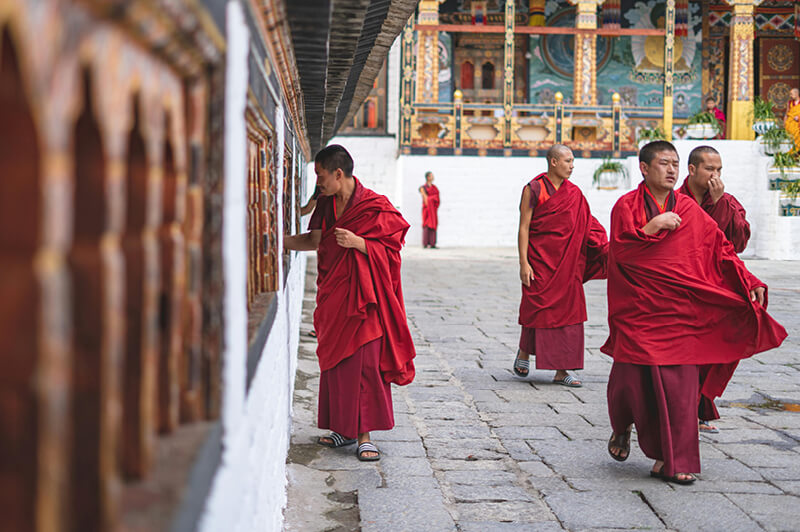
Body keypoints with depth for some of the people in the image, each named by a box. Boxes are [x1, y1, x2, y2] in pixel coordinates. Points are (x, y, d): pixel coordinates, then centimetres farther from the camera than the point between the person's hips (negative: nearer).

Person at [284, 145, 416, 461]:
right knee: (334, 361, 9)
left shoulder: (373, 206, -11)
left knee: (364, 362, -7)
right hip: (333, 295, 7)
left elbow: (387, 249, -10)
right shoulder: (326, 204, 9)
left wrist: (357, 242, -23)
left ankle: (364, 435, 0)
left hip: (362, 297, -6)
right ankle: (344, 429, 20)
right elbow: (314, 240, 9)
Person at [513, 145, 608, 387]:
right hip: (540, 260, -4)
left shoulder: (574, 193, 8)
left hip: (567, 263, 4)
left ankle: (561, 370, 6)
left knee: (567, 312, 1)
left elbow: (587, 226, 8)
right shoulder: (533, 190, -5)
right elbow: (523, 228, -7)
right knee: (537, 309, 0)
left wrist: (607, 250, -4)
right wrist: (523, 262, -14)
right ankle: (524, 352, 28)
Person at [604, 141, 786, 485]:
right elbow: (620, 249, -11)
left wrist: (748, 282, -4)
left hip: (678, 311, 2)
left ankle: (668, 460, 4)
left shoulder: (689, 209, 10)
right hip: (638, 309, -2)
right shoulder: (627, 206, 2)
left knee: (678, 385, -3)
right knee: (631, 377, 0)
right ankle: (622, 426, 32)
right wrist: (654, 225, -17)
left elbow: (720, 248, 7)